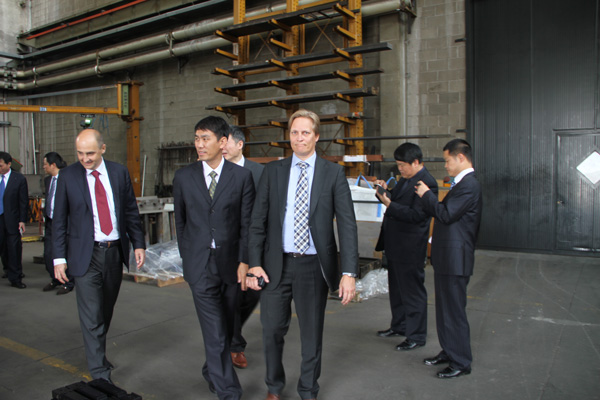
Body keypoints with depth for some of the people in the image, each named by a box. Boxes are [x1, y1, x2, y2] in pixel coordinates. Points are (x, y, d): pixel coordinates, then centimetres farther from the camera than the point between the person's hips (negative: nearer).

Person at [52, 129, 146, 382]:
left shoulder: (119, 172, 3)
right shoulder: (67, 176, -3)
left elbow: (131, 211, 9)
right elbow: (59, 220, 0)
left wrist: (138, 244, 4)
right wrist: (59, 258, -4)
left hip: (115, 252, 3)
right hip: (86, 255, -3)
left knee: (106, 313, 16)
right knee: (92, 318, -3)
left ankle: (97, 354, 39)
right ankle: (100, 375, 6)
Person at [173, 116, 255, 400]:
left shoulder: (241, 176, -1)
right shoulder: (184, 177, 3)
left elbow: (247, 223, -1)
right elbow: (180, 220, 10)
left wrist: (244, 261, -6)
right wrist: (187, 258, 12)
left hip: (230, 263, 1)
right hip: (200, 266, -1)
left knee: (225, 327, 15)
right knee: (215, 333, -3)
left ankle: (212, 371, 40)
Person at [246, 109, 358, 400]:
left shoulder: (333, 173, -1)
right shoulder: (273, 171, 4)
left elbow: (347, 224, -6)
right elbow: (258, 220, 3)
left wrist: (349, 272, -14)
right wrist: (254, 263, -5)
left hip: (314, 265, -1)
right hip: (277, 264, 1)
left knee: (312, 332, 12)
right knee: (272, 329, 11)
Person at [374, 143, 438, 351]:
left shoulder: (427, 183, -19)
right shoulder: (406, 179, 11)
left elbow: (416, 215, -24)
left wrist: (389, 204, -27)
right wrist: (386, 191, 0)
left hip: (410, 248, -10)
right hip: (395, 245, 10)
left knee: (413, 291, 3)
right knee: (397, 288, 21)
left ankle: (416, 335, 17)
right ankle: (399, 326, 38)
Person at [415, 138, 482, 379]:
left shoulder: (469, 185, -17)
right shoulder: (462, 184, 16)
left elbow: (446, 214, -22)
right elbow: (445, 214, 14)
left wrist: (427, 195, -10)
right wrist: (427, 197, 5)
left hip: (455, 259, -10)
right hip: (447, 258, 10)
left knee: (454, 311, -1)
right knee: (445, 308, 19)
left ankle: (461, 363, 12)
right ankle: (449, 352, 32)